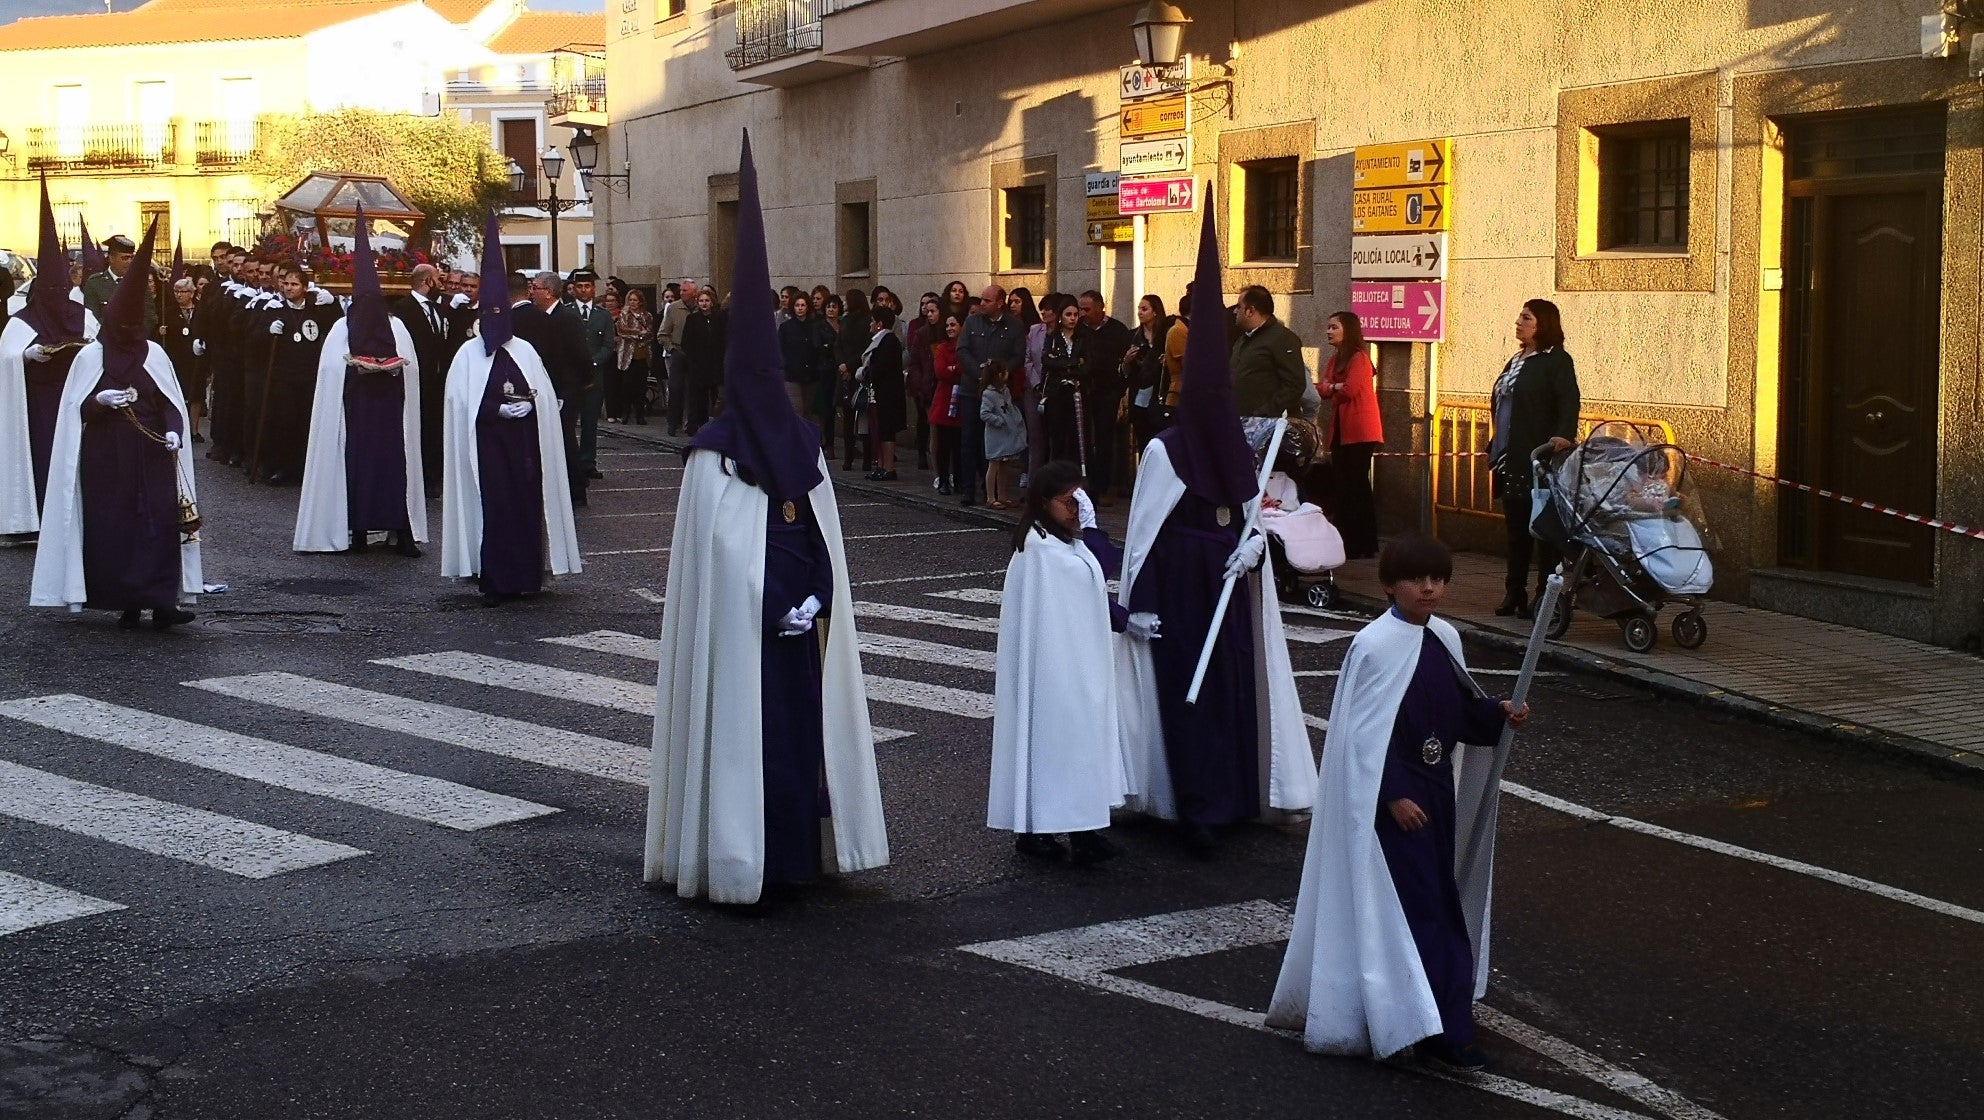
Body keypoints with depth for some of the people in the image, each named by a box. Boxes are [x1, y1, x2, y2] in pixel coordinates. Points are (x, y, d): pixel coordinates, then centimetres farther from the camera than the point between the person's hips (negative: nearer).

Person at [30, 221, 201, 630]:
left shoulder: (153, 353, 5)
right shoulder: (90, 356, 1)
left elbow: (172, 401, 7)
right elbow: (75, 409, 3)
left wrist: (173, 431, -11)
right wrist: (100, 400, -16)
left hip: (151, 455, 1)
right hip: (106, 458, -1)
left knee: (159, 521, -8)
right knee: (112, 525, 0)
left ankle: (161, 602, -10)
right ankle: (125, 603, 8)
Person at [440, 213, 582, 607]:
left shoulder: (524, 351, 11)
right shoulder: (469, 355, 3)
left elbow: (546, 396, 9)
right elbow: (462, 404, -4)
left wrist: (529, 402, -10)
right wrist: (500, 410, -12)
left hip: (523, 444, 3)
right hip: (486, 445, -2)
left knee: (527, 505, 0)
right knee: (490, 508, -5)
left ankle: (524, 576, 7)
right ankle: (492, 582, -1)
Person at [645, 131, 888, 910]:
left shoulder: (712, 453, -10)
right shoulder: (803, 443, 0)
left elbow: (722, 544, -13)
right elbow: (824, 534, 0)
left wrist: (774, 603, -6)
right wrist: (807, 602, 0)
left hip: (739, 621, -2)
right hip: (803, 626, 2)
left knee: (743, 732, 2)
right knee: (801, 724, 12)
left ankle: (741, 859, 4)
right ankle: (799, 848, 18)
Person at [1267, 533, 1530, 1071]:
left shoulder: (1445, 638, 5)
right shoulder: (1376, 646, -17)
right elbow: (1363, 733, -17)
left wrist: (1498, 713, -3)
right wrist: (1394, 796, -19)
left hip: (1437, 790, 8)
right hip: (1392, 796, -8)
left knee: (1439, 899, 15)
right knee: (1422, 904, -6)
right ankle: (1445, 1030, -2)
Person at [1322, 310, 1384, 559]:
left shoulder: (1359, 358, -10)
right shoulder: (1334, 360, 16)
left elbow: (1350, 390, -19)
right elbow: (1325, 390, 6)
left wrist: (1332, 389, -1)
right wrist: (1337, 387, -13)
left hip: (1359, 432, -8)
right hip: (1341, 431, 9)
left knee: (1357, 485, -7)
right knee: (1340, 486, 7)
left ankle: (1365, 546, -3)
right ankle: (1346, 543, 11)